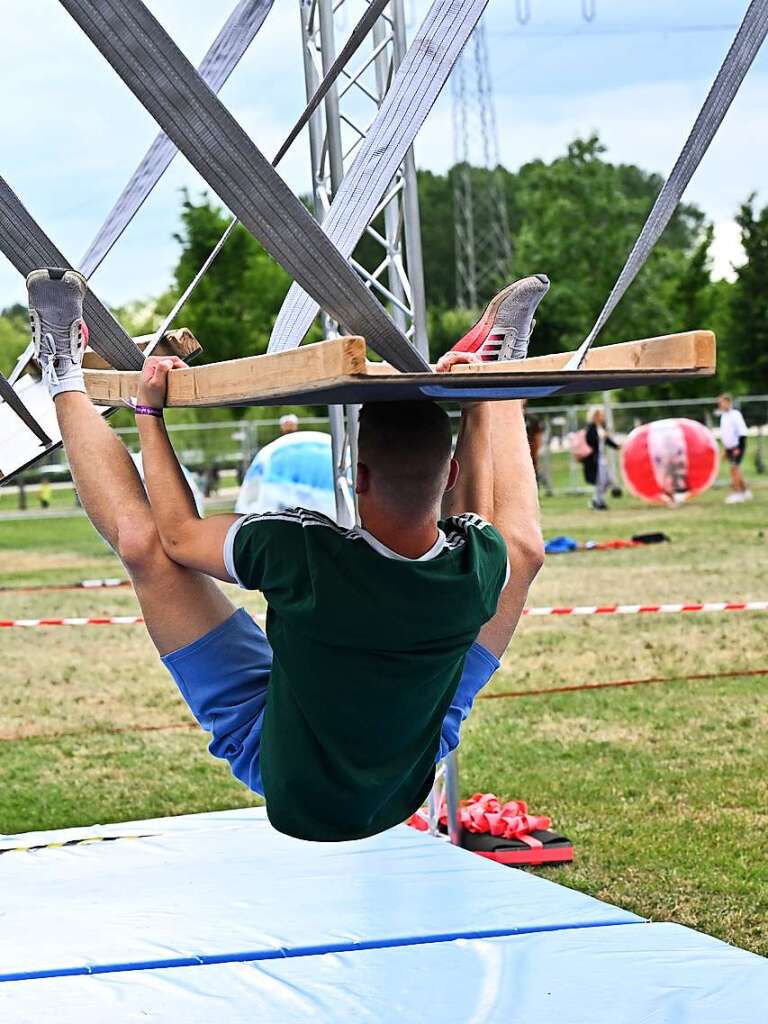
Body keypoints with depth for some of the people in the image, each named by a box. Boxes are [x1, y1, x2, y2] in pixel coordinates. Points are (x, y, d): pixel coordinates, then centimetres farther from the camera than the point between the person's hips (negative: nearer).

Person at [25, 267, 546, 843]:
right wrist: (477, 400, 14)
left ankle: (66, 379, 15)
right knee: (523, 548, 7)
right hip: (407, 788, 3)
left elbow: (178, 534, -15)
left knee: (142, 538, -8)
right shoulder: (479, 568, -27)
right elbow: (480, 519, 1)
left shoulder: (304, 554, -36)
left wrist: (149, 411, -1)